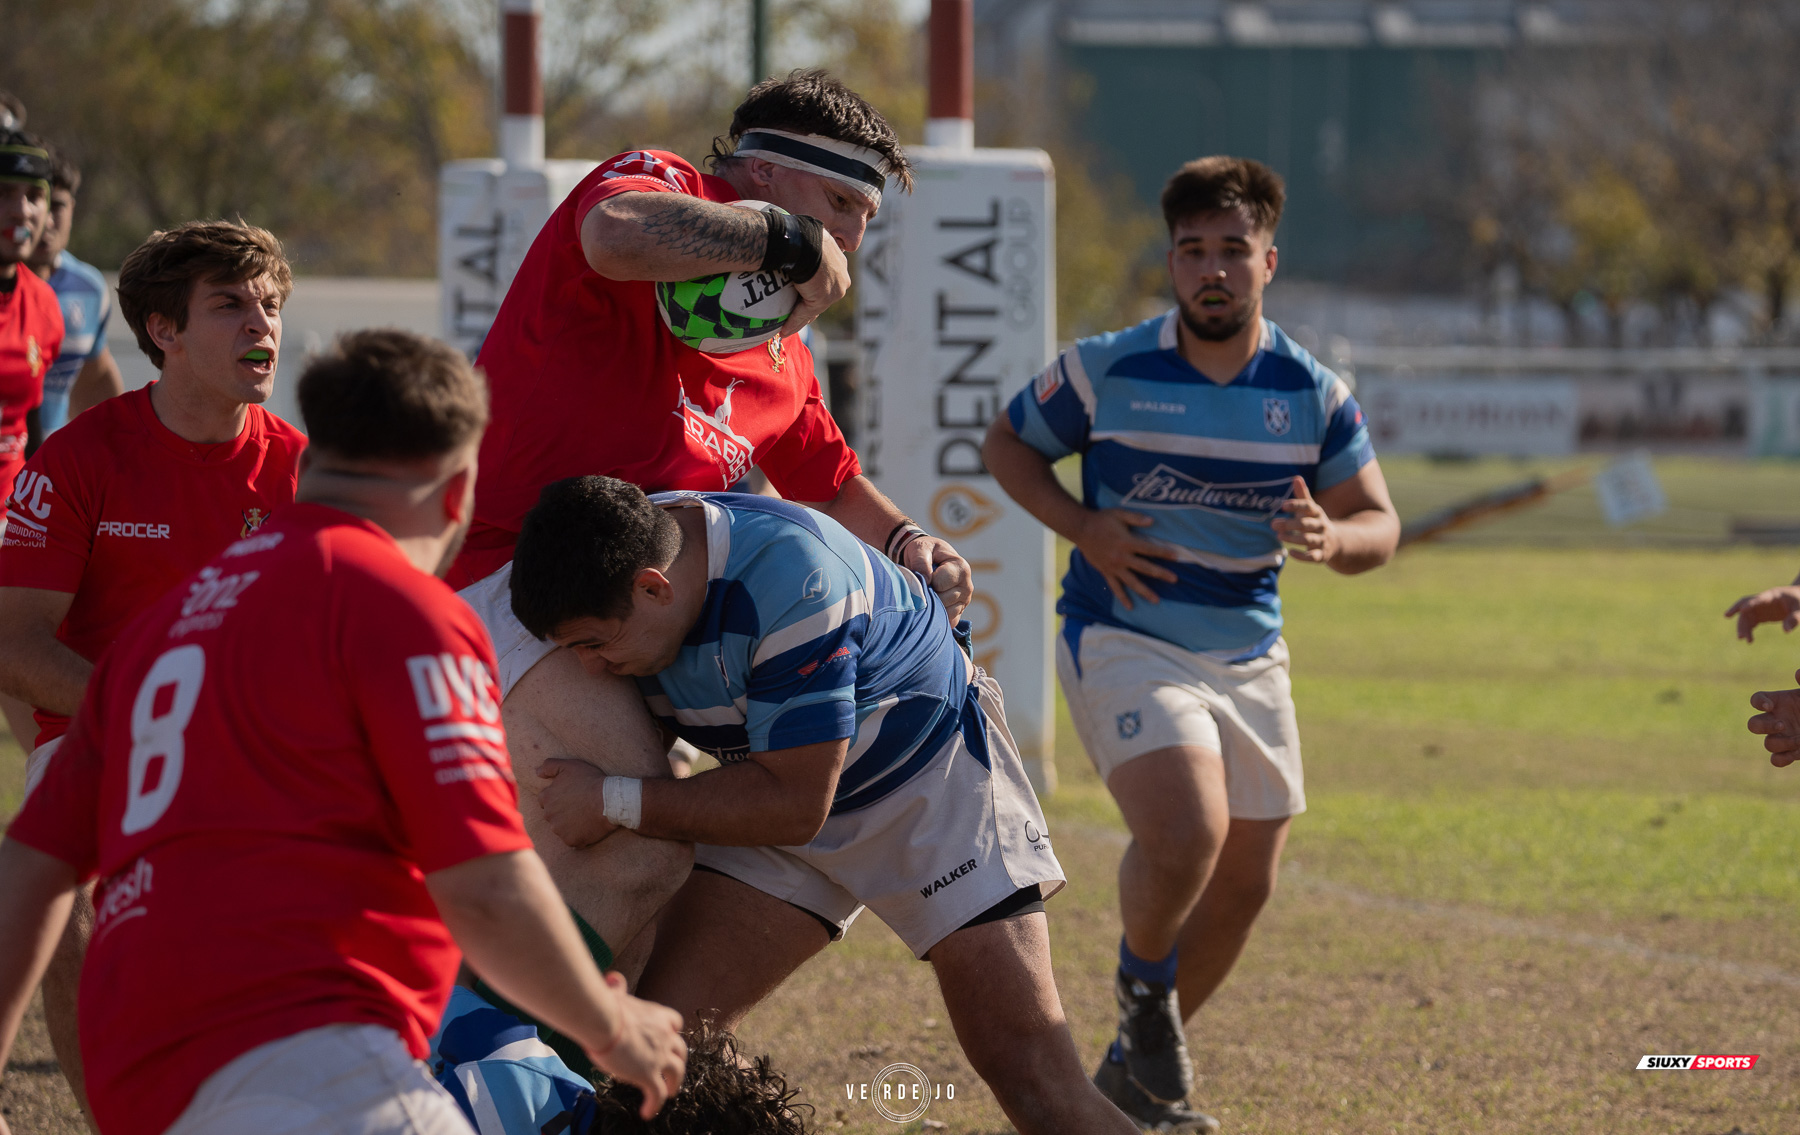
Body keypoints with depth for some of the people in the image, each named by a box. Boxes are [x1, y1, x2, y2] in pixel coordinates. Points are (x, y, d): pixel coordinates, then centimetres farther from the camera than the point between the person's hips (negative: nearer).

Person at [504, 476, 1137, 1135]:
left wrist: (617, 804, -27)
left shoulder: (793, 579, -37)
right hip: (780, 784, 6)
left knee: (1035, 1076, -16)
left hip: (932, 769, -6)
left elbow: (796, 806, -30)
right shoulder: (617, 556, -16)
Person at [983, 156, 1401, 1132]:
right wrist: (1083, 528, -10)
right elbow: (1007, 444, 7)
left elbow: (1379, 525, 4)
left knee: (1243, 883, 10)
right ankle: (1142, 983, 5)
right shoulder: (1105, 371, -7)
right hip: (1123, 640, -5)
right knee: (1185, 835, -28)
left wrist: (1330, 539, -21)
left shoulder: (1314, 394, 0)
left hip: (1249, 657, 5)